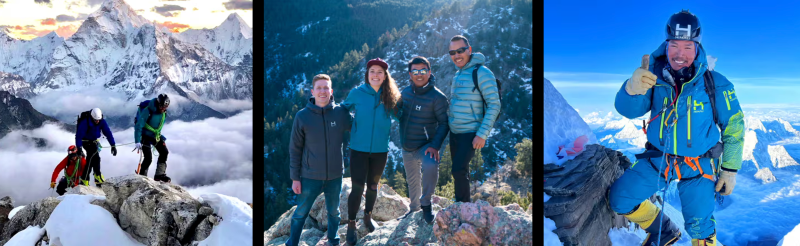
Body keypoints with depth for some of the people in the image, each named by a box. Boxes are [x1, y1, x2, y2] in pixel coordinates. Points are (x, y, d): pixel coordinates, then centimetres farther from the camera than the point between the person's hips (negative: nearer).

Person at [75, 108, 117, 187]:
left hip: (94, 141, 5)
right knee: (95, 154, -27)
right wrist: (79, 148, -37)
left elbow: (108, 133, -15)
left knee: (91, 160, 3)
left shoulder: (102, 121, -18)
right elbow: (78, 136, -31)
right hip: (85, 141, -5)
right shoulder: (85, 122, -31)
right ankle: (97, 174, -17)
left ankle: (84, 179, 15)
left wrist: (113, 146, -19)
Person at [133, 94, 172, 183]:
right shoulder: (148, 111, -27)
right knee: (148, 158, -14)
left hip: (155, 135, 7)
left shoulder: (163, 112, -5)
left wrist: (161, 137, 21)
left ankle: (159, 174, 8)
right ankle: (142, 176, 4)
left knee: (164, 152, 1)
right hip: (145, 136, -7)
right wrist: (137, 141, -33)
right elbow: (138, 126, -28)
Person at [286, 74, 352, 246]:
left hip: (335, 175, 2)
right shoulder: (302, 116, -9)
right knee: (300, 213, 9)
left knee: (333, 211, 19)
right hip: (310, 176, -2)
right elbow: (295, 149, -4)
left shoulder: (341, 113, -7)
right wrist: (295, 177, -4)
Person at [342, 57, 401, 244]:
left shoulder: (391, 97, -2)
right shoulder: (357, 93, -8)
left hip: (380, 150, 3)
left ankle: (368, 216, 40)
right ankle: (351, 224, 14)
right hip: (359, 149, -2)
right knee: (357, 187, -4)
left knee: (373, 185, 18)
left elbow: (399, 115, 8)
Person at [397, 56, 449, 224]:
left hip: (425, 146, -6)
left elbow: (444, 123, -15)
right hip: (407, 148, 6)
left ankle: (426, 203, -13)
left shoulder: (437, 97, -15)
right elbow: (397, 111, 19)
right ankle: (414, 209, 44)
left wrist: (435, 145, -25)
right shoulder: (405, 92, 2)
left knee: (430, 166, -35)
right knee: (412, 181, 20)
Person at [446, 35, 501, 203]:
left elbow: (494, 105, -17)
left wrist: (482, 134, -21)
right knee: (459, 172, 14)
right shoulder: (457, 75, 11)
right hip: (454, 133, 8)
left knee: (459, 170, -16)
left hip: (470, 134, -8)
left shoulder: (481, 73, -14)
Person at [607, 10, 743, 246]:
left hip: (699, 167, -2)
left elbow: (734, 127, -5)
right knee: (619, 199, -5)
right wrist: (632, 89, -47)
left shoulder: (715, 84, -15)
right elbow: (628, 110, -23)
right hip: (657, 159, 2)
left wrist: (730, 170, -5)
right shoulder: (656, 77, -13)